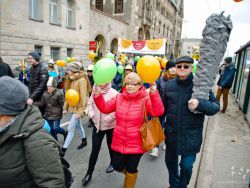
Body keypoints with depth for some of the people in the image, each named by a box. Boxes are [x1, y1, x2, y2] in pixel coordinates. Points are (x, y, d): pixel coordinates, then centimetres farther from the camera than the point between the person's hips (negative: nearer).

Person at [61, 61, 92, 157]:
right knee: (78, 125, 23)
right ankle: (84, 141, 44)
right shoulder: (71, 80, 6)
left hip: (78, 108, -8)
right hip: (73, 107, 9)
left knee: (70, 129, -5)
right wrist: (65, 107, 8)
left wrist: (80, 111, -22)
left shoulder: (81, 81, -19)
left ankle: (63, 150, 3)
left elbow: (83, 97, -21)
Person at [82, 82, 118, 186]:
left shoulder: (114, 93, -16)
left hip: (110, 126, -3)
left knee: (111, 145, 19)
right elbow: (90, 104, 8)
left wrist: (106, 119, -20)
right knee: (95, 149, 6)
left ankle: (112, 163, 46)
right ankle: (89, 173, 20)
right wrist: (92, 115, -7)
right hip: (97, 125, 3)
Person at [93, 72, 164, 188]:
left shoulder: (146, 99, -13)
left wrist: (154, 93, -41)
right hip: (119, 142, 4)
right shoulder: (119, 97, 1)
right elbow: (105, 108, 2)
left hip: (135, 144, -3)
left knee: (131, 170, 16)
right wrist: (98, 96, -14)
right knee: (117, 166, 19)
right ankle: (128, 172, 54)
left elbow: (158, 112, -28)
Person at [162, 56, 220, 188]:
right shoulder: (169, 85, -2)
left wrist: (200, 104, -30)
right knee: (170, 162, 19)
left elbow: (216, 106, -11)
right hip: (171, 133, 4)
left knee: (186, 166, 1)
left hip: (191, 136, -3)